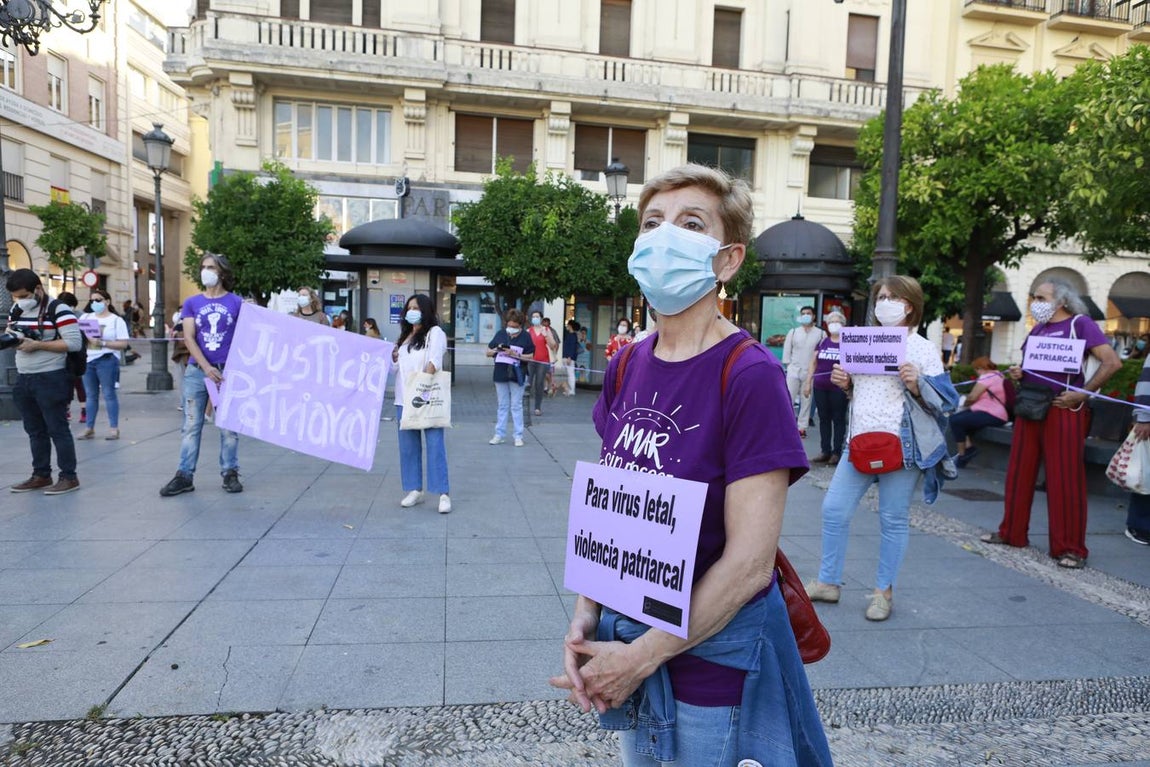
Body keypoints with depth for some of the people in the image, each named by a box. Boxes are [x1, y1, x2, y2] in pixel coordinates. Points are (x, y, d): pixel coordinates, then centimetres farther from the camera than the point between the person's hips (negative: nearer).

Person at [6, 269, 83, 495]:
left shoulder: (58, 310, -12)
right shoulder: (16, 311, 12)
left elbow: (74, 343, -18)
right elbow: (9, 332, 23)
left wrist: (38, 345, -21)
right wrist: (10, 336, -2)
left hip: (51, 379, -8)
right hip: (23, 379, 8)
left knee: (57, 429, -3)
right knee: (35, 431, 13)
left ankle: (69, 477, 4)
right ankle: (41, 475, 22)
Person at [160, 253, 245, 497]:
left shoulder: (237, 303, 5)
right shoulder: (191, 303, 8)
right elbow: (189, 338, 1)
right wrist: (207, 368, -11)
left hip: (227, 371, -1)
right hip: (197, 371, 2)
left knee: (229, 425, 4)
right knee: (191, 425, 4)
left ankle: (230, 473, 14)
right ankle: (184, 476, 10)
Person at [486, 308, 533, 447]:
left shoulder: (525, 336, -2)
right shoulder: (500, 334, 5)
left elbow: (531, 356, -5)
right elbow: (488, 352, 10)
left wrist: (515, 354, -17)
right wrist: (496, 350, -11)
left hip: (516, 375, -3)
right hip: (500, 374, 3)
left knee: (516, 406, 2)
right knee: (502, 406, 10)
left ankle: (518, 436, 8)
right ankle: (500, 435, 16)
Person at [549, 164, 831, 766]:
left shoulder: (749, 375, -19)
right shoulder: (626, 367, 0)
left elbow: (749, 562, -20)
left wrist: (641, 656, -16)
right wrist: (585, 616, -6)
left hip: (712, 656, -6)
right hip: (625, 636, 6)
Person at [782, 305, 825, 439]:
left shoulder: (821, 333, 2)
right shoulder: (793, 332, 6)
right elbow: (787, 350, 7)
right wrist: (789, 365, 0)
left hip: (811, 372, 0)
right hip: (794, 370, 1)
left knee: (806, 400, 6)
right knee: (788, 398, -3)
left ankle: (802, 427, 13)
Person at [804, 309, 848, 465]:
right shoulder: (822, 342, 13)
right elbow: (813, 363, 15)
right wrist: (808, 382, 9)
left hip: (838, 387, -4)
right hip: (820, 387, 5)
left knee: (838, 419, 1)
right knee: (824, 418, 9)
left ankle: (837, 452, 5)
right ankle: (825, 451, 16)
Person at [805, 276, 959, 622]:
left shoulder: (924, 349, -3)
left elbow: (947, 402, -4)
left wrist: (917, 385, -21)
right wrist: (843, 382, 2)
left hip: (899, 446, -5)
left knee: (893, 520, 5)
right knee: (834, 510, 4)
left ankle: (884, 591, 21)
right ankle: (828, 582, 19)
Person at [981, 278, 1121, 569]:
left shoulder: (1080, 324, -5)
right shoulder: (1037, 328, 16)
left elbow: (1112, 362, -13)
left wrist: (1081, 394, -17)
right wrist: (1018, 373, 3)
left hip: (1063, 411, -7)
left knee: (1065, 479, -3)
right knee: (1019, 474, 11)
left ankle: (1070, 548, 6)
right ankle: (1012, 533, 22)